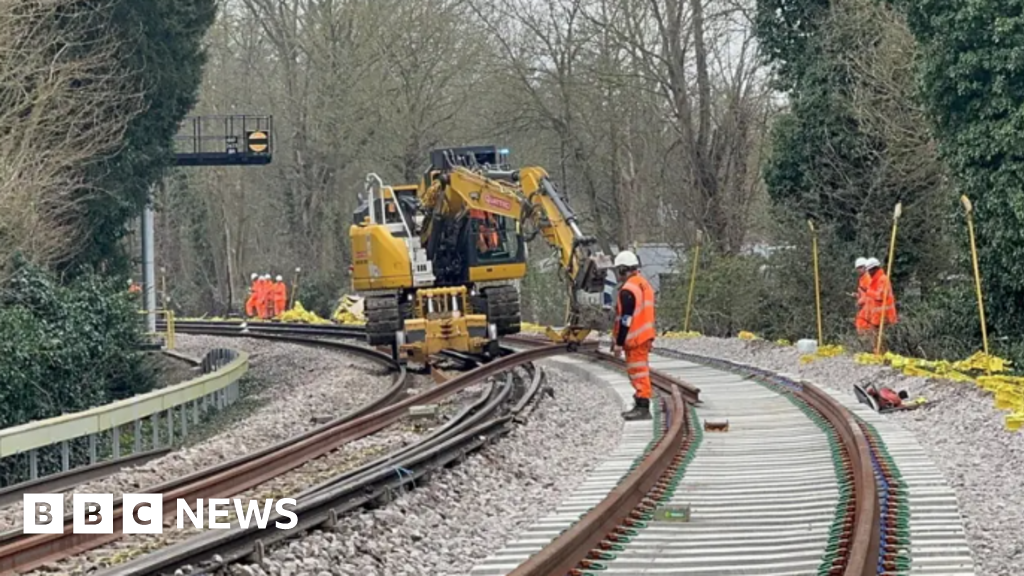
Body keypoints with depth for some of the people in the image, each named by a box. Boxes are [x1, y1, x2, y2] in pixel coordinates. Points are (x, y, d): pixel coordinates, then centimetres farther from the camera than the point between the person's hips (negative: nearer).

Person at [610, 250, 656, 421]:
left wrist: (619, 343, -17)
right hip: (645, 336, 10)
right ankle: (641, 405, 24)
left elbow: (626, 319, -21)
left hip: (634, 339, -10)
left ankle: (643, 408, -7)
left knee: (638, 373, -7)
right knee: (641, 371, 17)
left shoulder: (628, 291, -18)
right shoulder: (644, 284, 12)